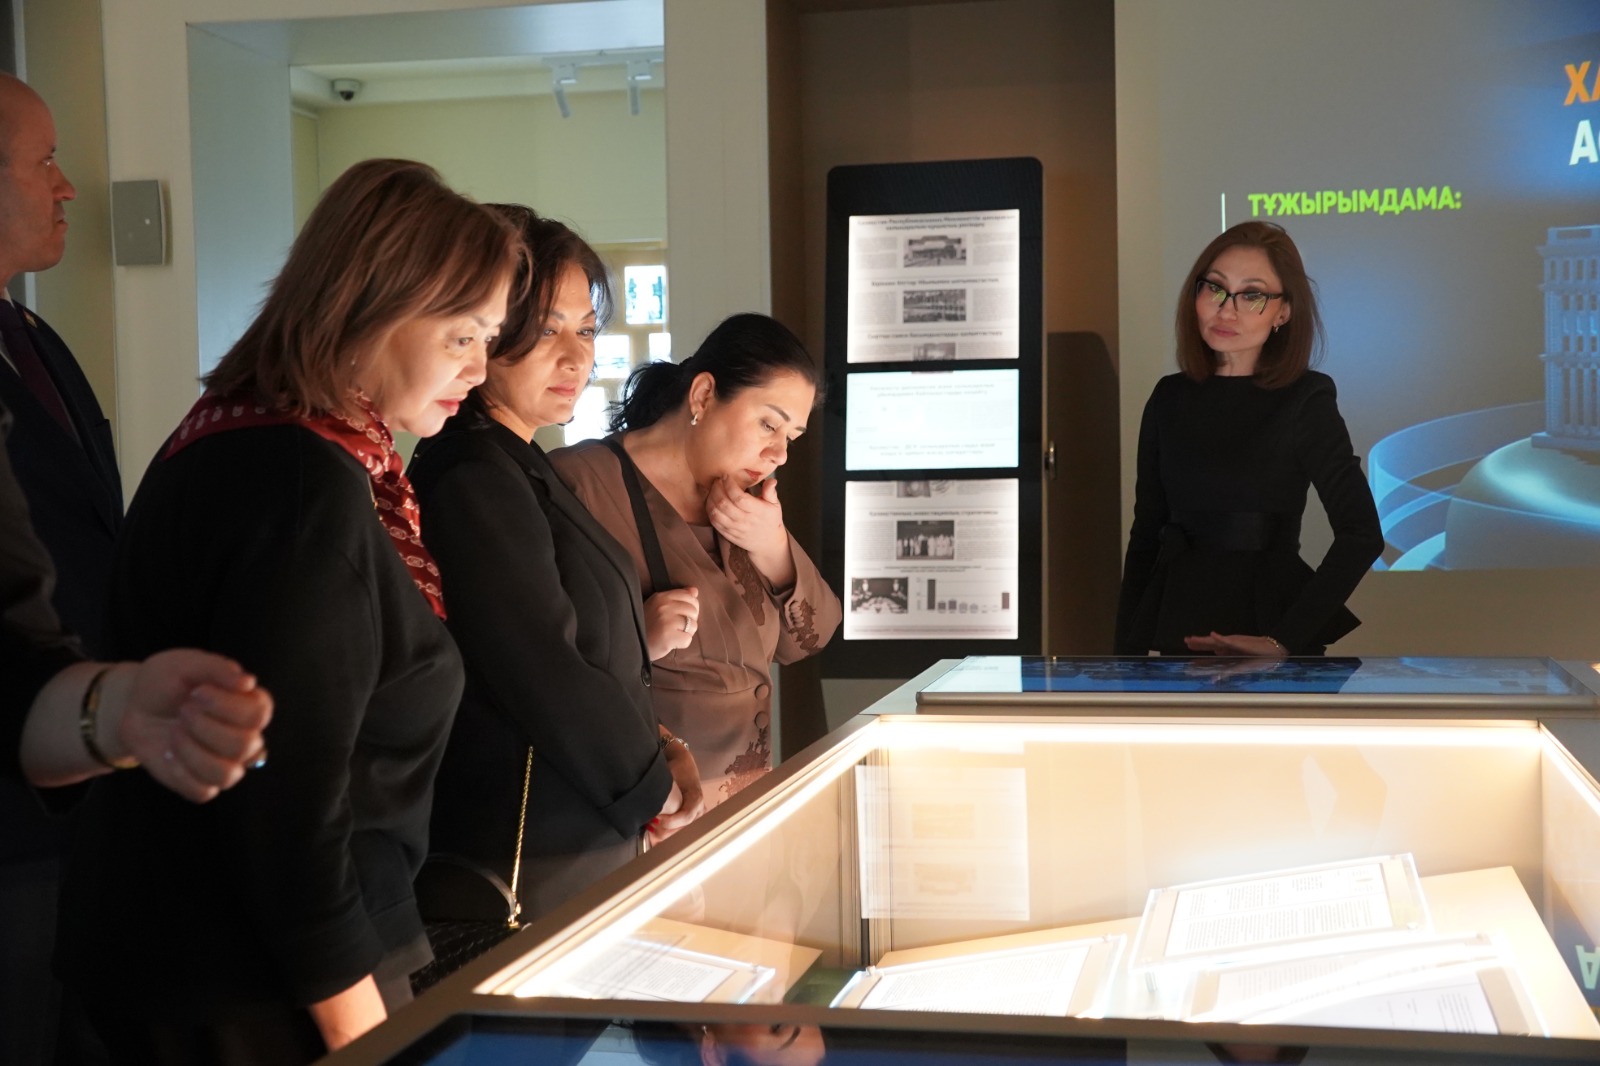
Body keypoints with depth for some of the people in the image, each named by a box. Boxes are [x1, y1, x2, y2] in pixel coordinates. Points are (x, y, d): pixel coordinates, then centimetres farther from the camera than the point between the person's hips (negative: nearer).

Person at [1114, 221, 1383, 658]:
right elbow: (1146, 533, 6)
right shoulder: (1169, 398, 4)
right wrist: (1127, 651, 0)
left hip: (1267, 617, -4)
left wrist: (1284, 640, -24)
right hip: (1180, 631, 4)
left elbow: (1360, 533, -17)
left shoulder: (1307, 400, -9)